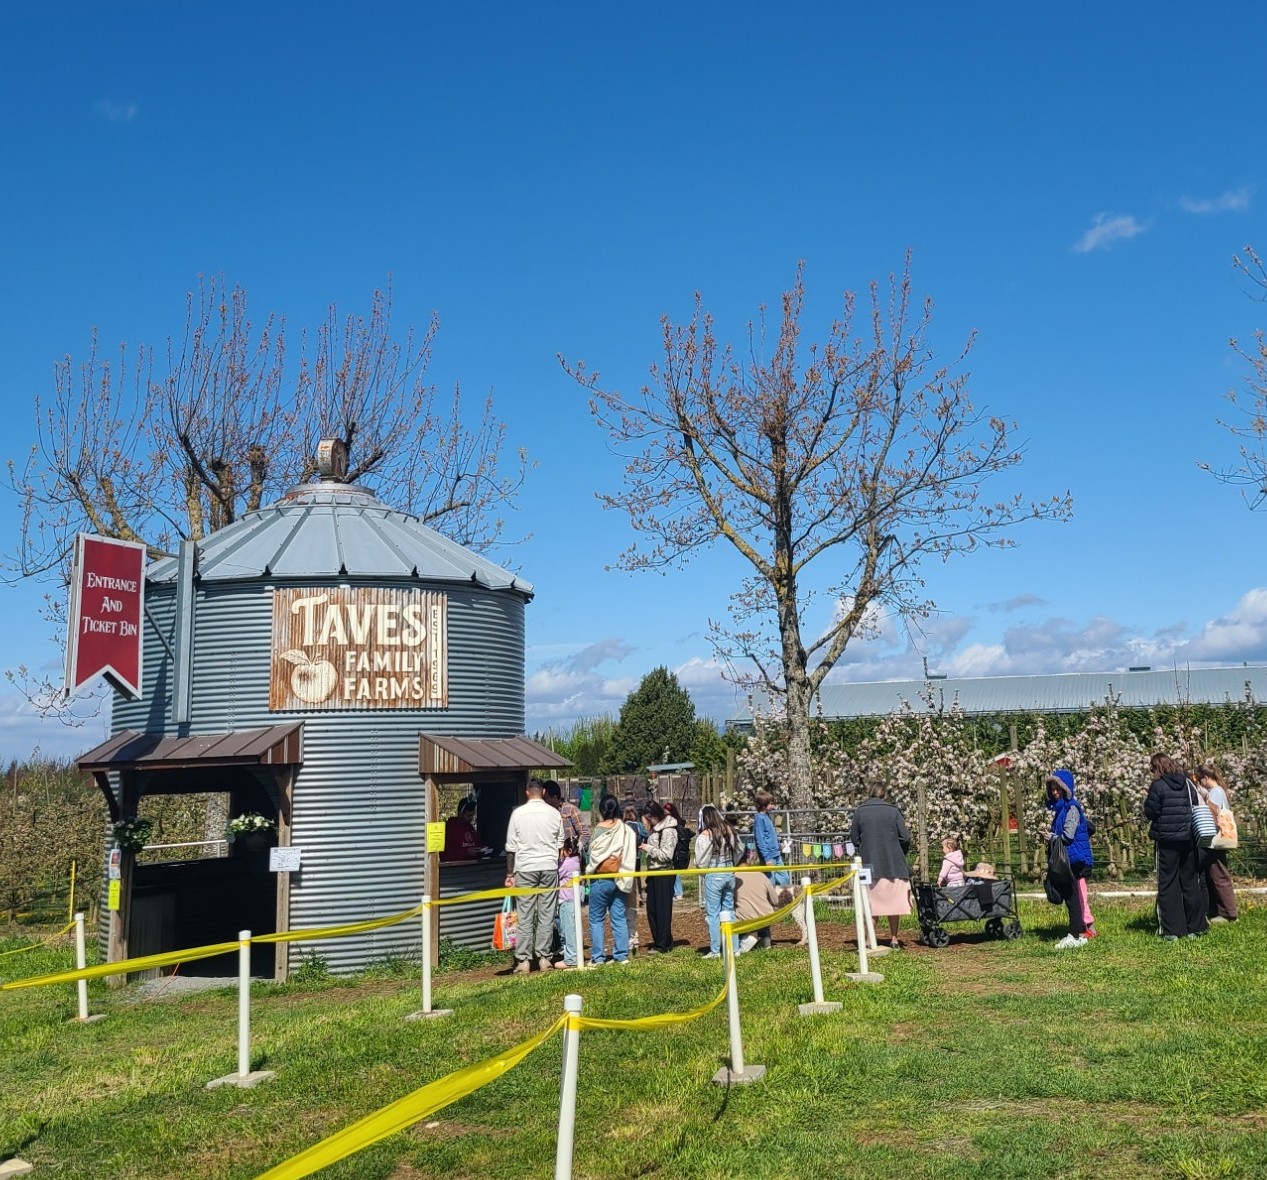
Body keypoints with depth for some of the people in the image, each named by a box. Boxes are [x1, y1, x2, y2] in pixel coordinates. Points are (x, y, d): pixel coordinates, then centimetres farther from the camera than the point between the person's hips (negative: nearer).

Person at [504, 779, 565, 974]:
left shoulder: (518, 813, -2)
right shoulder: (553, 813, 3)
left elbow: (511, 847, 0)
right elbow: (560, 844, 7)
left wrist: (510, 873, 6)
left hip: (525, 868, -1)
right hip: (549, 867, 1)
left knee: (525, 916, 1)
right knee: (547, 914, 6)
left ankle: (523, 960, 0)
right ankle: (543, 957, 8)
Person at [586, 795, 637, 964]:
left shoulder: (599, 829, -12)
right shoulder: (626, 830, 0)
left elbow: (594, 855, -10)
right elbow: (631, 855, 1)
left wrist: (588, 871, 6)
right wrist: (623, 873, 10)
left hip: (601, 879, -4)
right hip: (620, 879, 5)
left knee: (596, 919, 4)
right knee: (619, 917, 10)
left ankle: (597, 957, 3)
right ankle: (622, 955, 11)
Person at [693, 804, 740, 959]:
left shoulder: (705, 835, -14)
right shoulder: (729, 830, 2)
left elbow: (701, 862, -10)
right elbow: (737, 853, 9)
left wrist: (700, 867, 9)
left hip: (713, 876, -6)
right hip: (729, 875, 6)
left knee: (713, 913, 2)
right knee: (729, 911, 13)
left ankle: (715, 951, 4)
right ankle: (734, 948, 16)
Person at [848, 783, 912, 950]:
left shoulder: (860, 811, -1)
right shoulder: (893, 811, -2)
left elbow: (853, 839, 3)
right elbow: (906, 838, -4)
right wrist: (901, 855, 14)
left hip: (869, 863, 0)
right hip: (893, 864, 0)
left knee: (872, 901, 7)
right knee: (893, 901, 12)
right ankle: (893, 938, 14)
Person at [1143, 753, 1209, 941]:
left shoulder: (1158, 786, -11)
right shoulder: (1187, 783, 4)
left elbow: (1150, 813, -12)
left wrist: (1147, 800, 7)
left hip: (1167, 841, -4)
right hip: (1188, 840, 5)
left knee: (1168, 884, 1)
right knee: (1190, 882, 13)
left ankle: (1172, 930, -1)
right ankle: (1194, 927, 16)